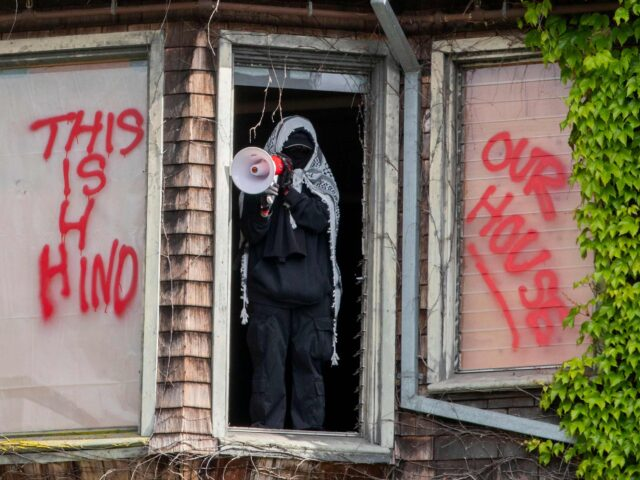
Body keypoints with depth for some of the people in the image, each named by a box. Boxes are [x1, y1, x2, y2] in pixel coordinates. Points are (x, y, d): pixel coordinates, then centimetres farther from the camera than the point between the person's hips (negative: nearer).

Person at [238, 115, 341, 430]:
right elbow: (250, 232, 2)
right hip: (268, 289, -1)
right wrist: (265, 200, -16)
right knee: (268, 358, -7)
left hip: (312, 290, 1)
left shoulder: (320, 186, 15)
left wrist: (290, 192, -14)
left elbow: (320, 220, -4)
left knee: (309, 359, -1)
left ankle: (308, 426, 0)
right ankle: (266, 425, -7)